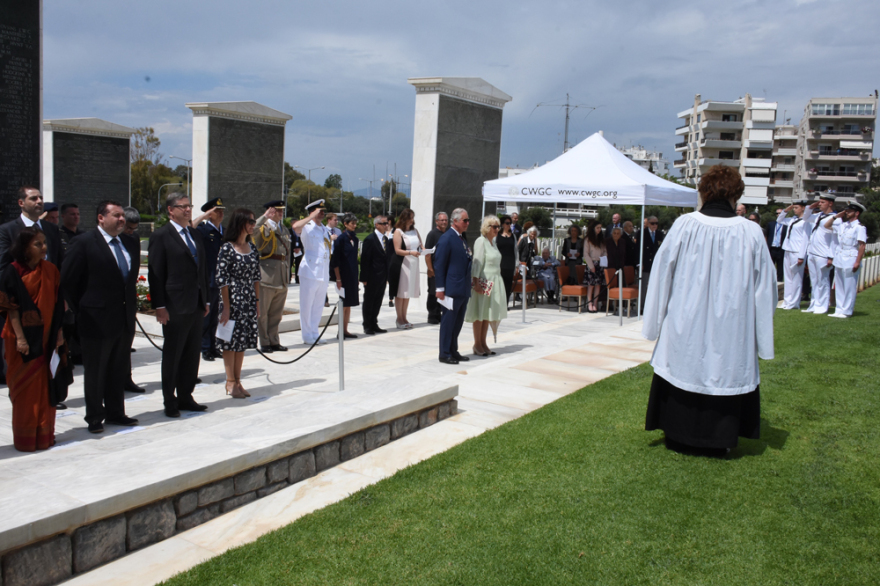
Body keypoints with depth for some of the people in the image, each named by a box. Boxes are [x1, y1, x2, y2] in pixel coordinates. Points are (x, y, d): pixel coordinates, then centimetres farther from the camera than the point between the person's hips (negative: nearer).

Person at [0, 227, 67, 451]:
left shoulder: (50, 270, 5)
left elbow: (57, 305, 7)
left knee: (45, 386, 8)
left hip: (47, 337, 4)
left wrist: (59, 332, 2)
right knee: (25, 388, 4)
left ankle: (44, 435, 18)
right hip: (24, 337, -4)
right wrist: (20, 338, -14)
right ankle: (25, 438, 15)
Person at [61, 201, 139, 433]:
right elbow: (67, 280, -9)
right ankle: (95, 418, 18)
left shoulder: (130, 245, 9)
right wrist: (81, 310, -6)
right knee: (95, 371, 6)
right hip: (98, 320, -6)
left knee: (119, 370, 15)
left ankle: (115, 412, 27)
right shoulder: (83, 242, -10)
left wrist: (130, 304, 12)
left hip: (125, 319, 6)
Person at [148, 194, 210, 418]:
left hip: (195, 305, 7)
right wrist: (159, 306, -15)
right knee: (172, 355, 4)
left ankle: (185, 397, 23)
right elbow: (155, 274, -10)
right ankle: (170, 402, 15)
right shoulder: (161, 236, -6)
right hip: (175, 307, -7)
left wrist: (205, 300, 13)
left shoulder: (195, 234, 14)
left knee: (192, 354, 12)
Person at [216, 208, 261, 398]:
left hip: (248, 300, 6)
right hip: (233, 299, -6)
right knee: (231, 342, 2)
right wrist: (226, 307, -14)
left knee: (242, 340, 10)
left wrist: (257, 300, 9)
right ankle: (230, 383, 13)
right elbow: (222, 279, -12)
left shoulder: (252, 247, 9)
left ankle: (237, 381, 19)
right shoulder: (227, 248, -11)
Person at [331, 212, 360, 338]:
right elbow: (335, 260, -11)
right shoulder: (341, 239, -10)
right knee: (344, 304, -3)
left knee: (349, 304, 10)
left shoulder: (355, 239, 10)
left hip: (352, 276, 7)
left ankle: (345, 330, 16)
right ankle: (341, 331, 5)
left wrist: (356, 278, 13)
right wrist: (338, 278, -15)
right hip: (344, 275, -7)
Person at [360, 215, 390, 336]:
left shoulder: (386, 239, 11)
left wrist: (387, 276, 9)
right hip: (372, 277, -7)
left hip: (382, 277, 7)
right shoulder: (370, 239, -11)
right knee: (369, 302, 4)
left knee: (377, 303, 13)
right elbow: (364, 260, -12)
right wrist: (364, 278, -14)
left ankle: (374, 325, 22)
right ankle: (367, 326, 13)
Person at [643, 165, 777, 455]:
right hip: (731, 330, 0)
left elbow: (662, 273, -5)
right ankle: (717, 440, 23)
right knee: (725, 373, 13)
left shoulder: (683, 226, -11)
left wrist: (656, 321, 6)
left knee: (683, 371, 14)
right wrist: (762, 337, 9)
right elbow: (765, 286, -2)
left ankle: (678, 436, 25)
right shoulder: (751, 233, -9)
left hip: (685, 325, 0)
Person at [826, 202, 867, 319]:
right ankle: (839, 309, 18)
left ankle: (846, 311, 2)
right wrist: (836, 216, 10)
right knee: (839, 286, 11)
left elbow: (862, 246, -13)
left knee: (849, 287, -3)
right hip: (839, 260, 7)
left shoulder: (859, 227, -9)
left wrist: (857, 262, -18)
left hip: (850, 260, -7)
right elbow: (827, 225, 23)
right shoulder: (842, 224, 11)